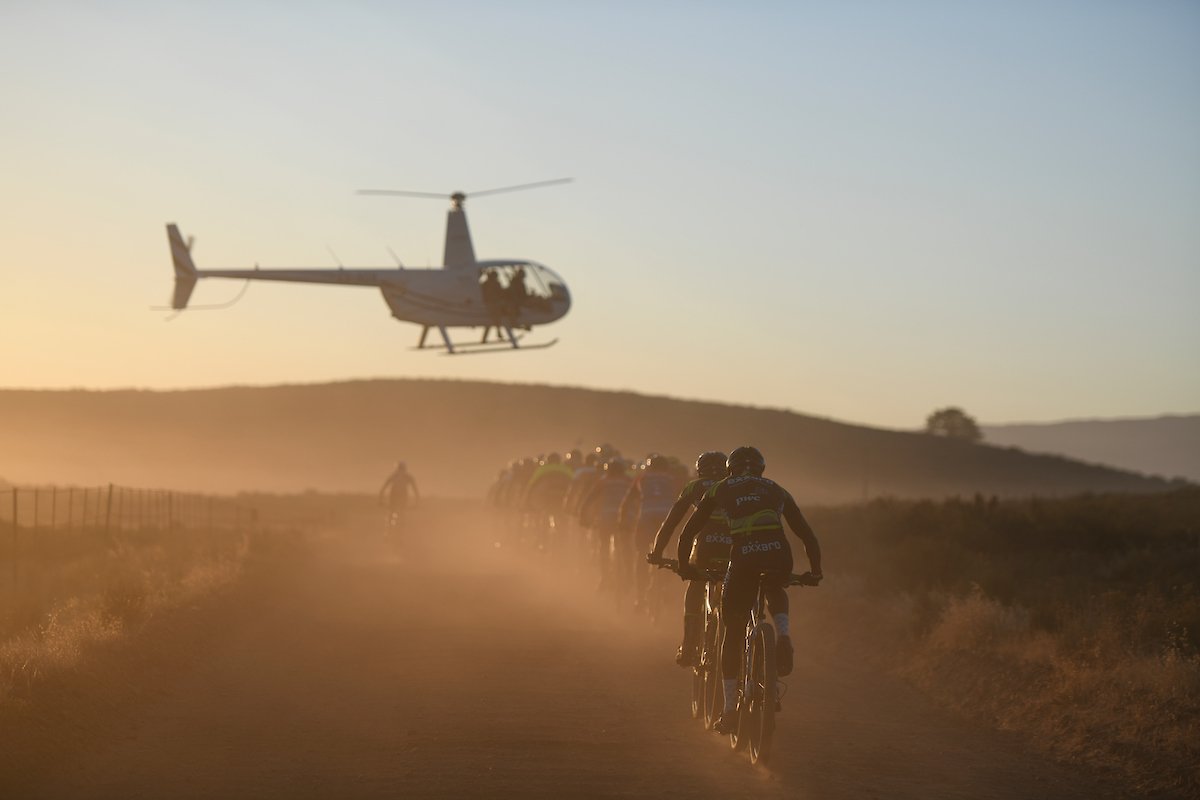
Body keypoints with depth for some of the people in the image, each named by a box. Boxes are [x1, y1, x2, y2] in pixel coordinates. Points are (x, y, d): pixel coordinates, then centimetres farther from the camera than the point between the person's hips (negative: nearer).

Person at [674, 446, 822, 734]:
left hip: (743, 557, -1)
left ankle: (730, 710, 14)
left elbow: (688, 532, 25)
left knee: (733, 634, 14)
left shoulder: (720, 490, 26)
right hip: (778, 555, 2)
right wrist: (815, 572, 39)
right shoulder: (776, 490, 30)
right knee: (774, 590, 37)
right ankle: (783, 637, 6)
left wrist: (684, 565, 38)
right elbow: (807, 535, 30)